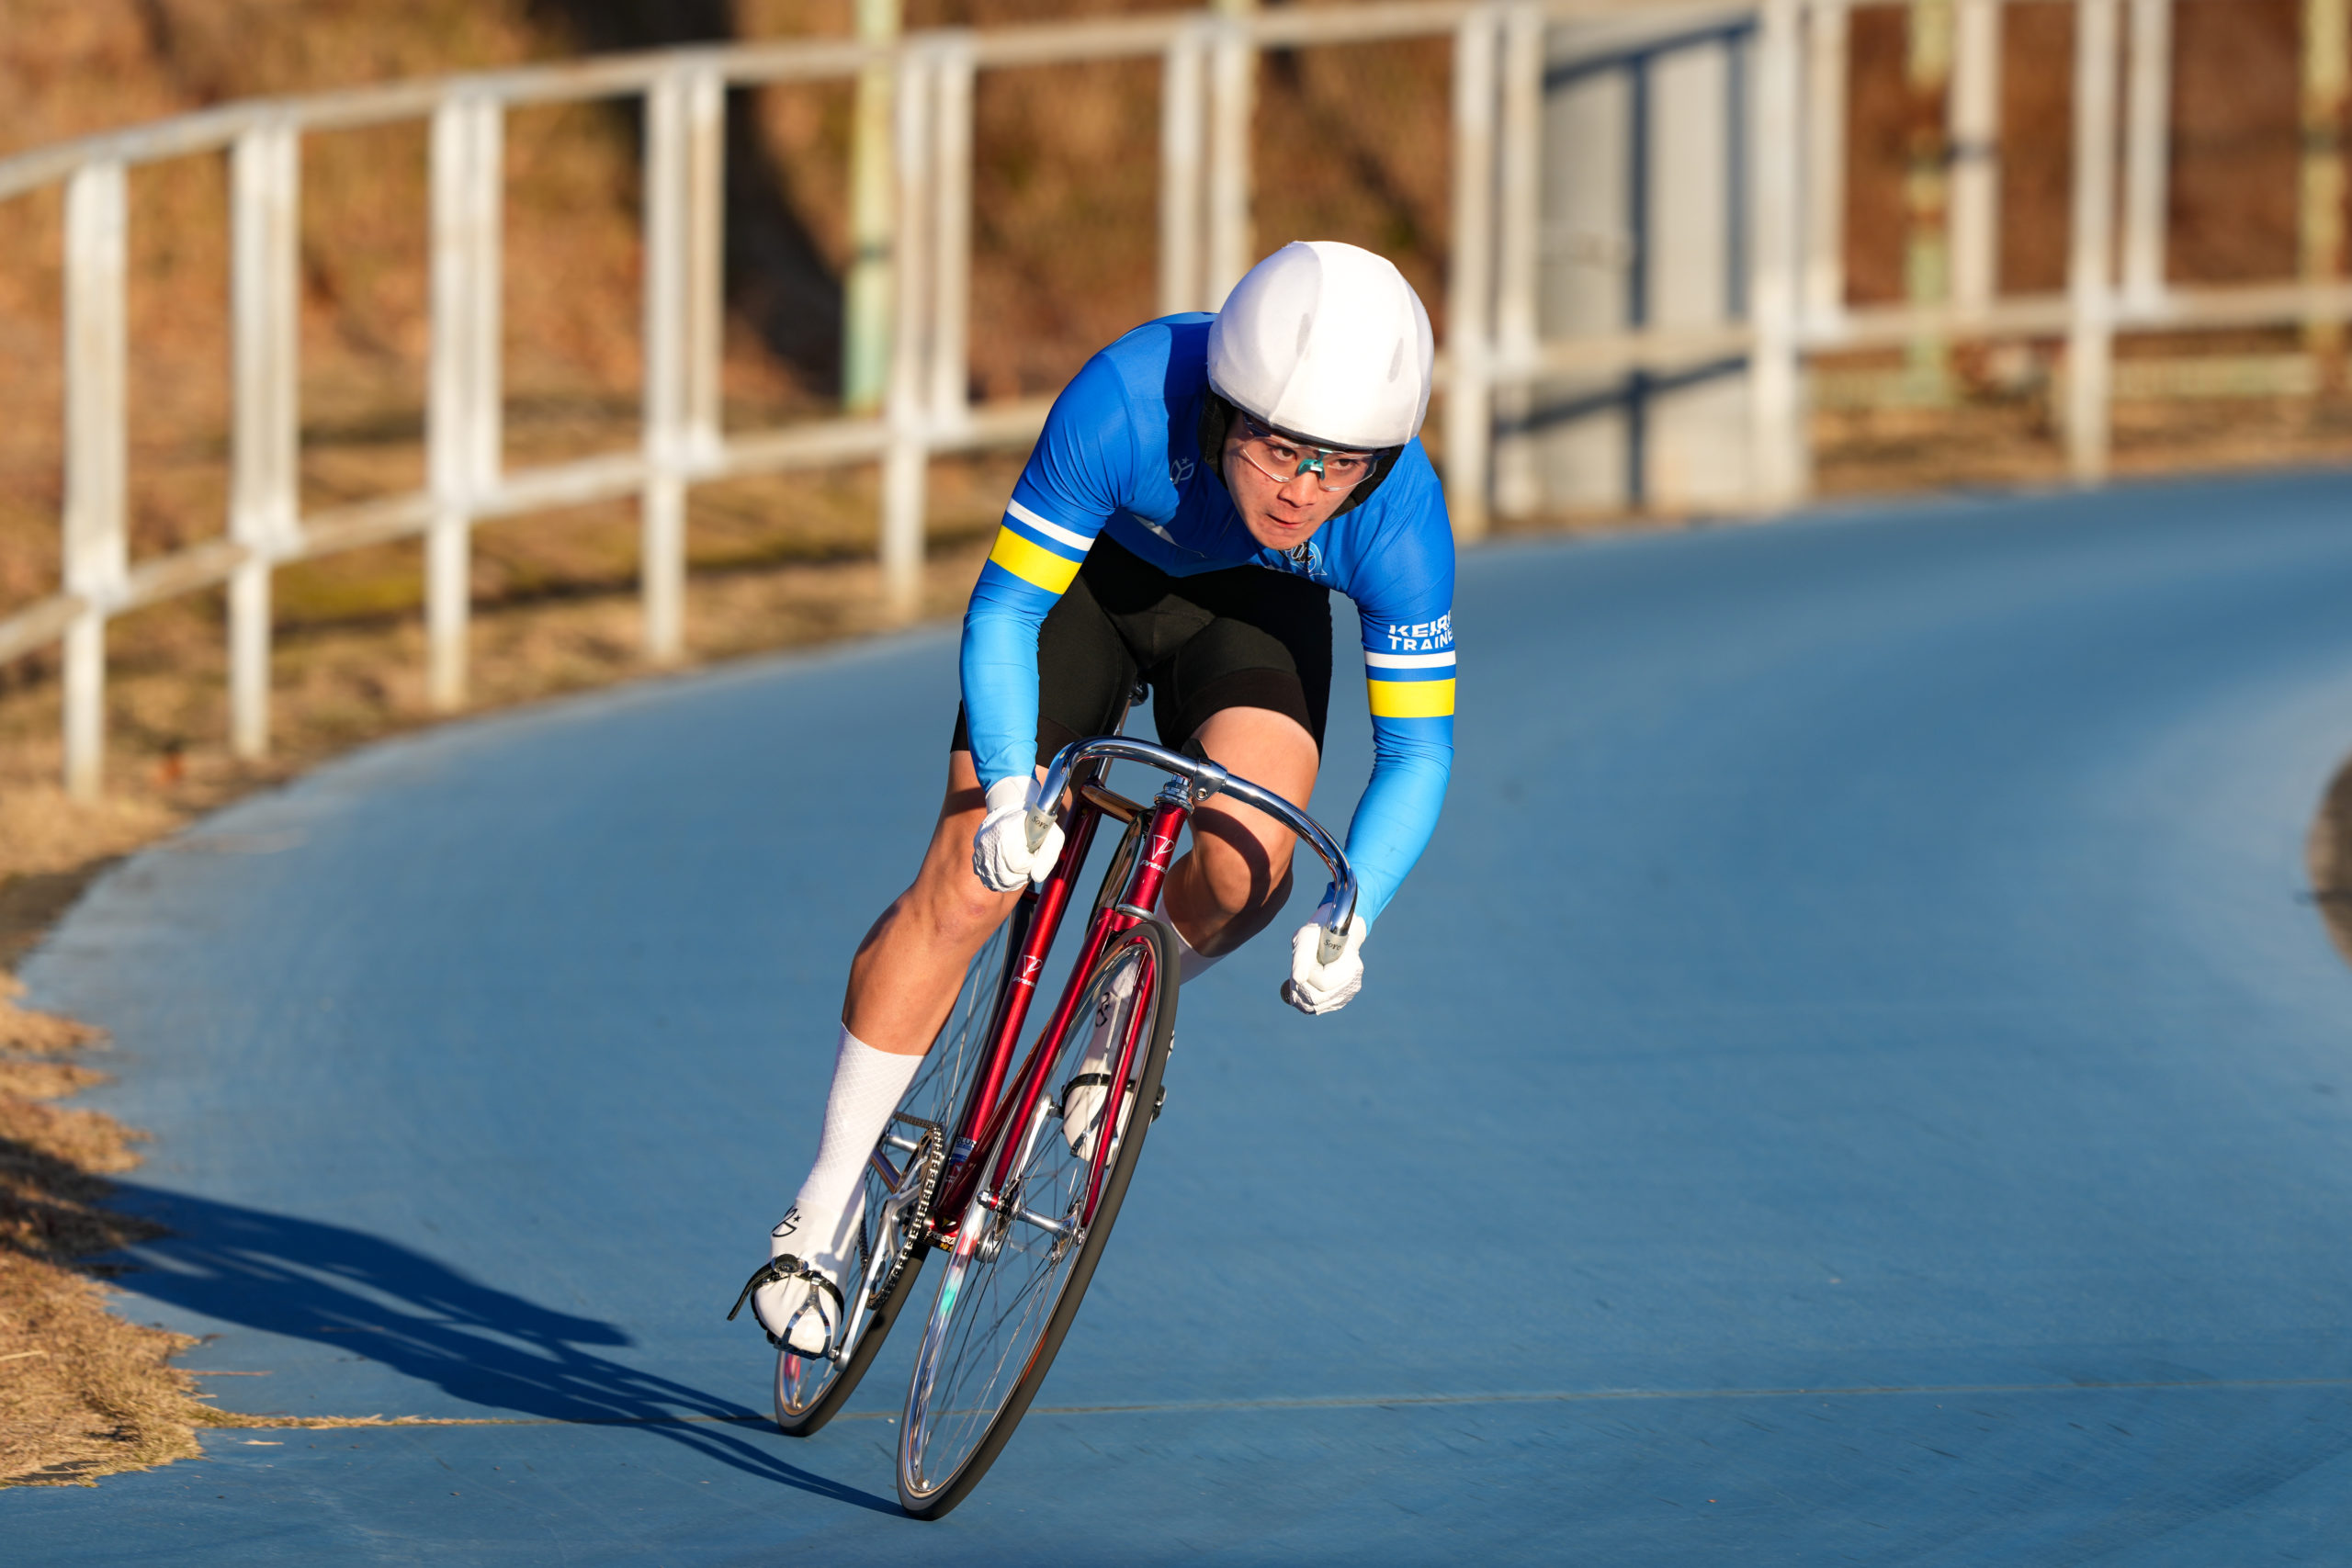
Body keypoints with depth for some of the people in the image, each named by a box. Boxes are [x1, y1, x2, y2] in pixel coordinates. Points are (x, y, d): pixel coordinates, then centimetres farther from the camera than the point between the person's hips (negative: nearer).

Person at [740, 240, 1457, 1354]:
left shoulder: (1400, 521, -34)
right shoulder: (1125, 404, -39)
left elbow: (1416, 751, -23)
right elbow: (1003, 610, -27)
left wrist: (1348, 921, -36)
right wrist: (1008, 788, -40)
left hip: (1249, 612, 1)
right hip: (1089, 579, -1)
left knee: (1243, 867, -27)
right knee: (965, 888, -12)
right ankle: (822, 1216, 0)